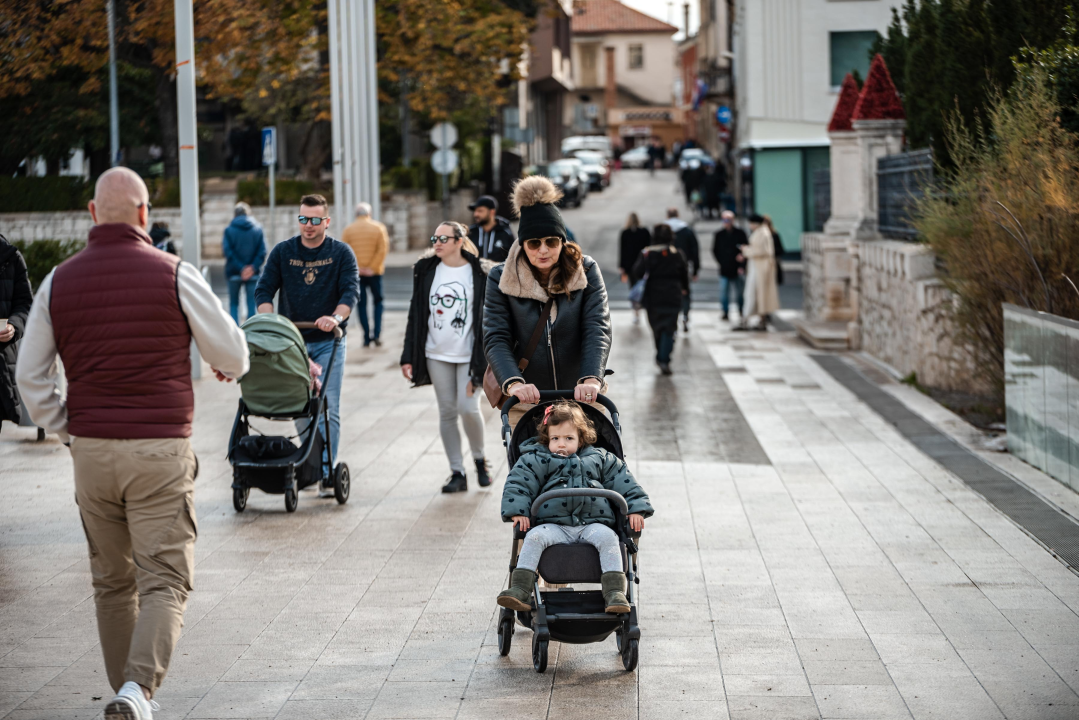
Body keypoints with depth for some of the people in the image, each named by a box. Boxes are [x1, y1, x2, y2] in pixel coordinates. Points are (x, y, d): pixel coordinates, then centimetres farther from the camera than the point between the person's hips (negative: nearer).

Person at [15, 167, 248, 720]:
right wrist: (227, 366, 24)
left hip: (91, 450, 4)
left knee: (112, 582, 16)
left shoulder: (59, 281, 3)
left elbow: (30, 376, 6)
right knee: (164, 583, -3)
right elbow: (231, 354, 1)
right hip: (161, 447, -3)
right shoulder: (173, 274, -6)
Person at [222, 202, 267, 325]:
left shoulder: (229, 230, -4)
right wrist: (253, 267, -12)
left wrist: (240, 268, -13)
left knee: (234, 303, 10)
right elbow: (262, 252, -7)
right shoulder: (258, 229, 1)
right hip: (253, 273, 1)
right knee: (251, 303, 5)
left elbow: (228, 251, -13)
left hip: (234, 273, -1)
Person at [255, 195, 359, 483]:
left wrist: (335, 317, -29)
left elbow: (351, 291, -10)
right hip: (292, 341, 2)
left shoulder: (341, 253, 0)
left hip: (328, 342, -2)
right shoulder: (282, 252, 5)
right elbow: (264, 290, 2)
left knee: (328, 408, -8)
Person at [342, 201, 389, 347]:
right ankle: (377, 334, 0)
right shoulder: (378, 228, -1)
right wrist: (373, 267, -9)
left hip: (356, 273, 0)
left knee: (361, 304, 7)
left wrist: (356, 268, -5)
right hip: (374, 273, 0)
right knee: (378, 301, 13)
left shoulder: (348, 230, 1)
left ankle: (367, 337, 5)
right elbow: (383, 250, -10)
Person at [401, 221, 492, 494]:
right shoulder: (426, 271, 7)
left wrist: (487, 358, -7)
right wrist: (408, 355, 4)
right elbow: (416, 314, 9)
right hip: (437, 355, 3)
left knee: (468, 408, -12)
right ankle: (457, 473, 11)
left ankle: (480, 460, 14)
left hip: (469, 355, -3)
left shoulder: (480, 273, -2)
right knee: (447, 412, 4)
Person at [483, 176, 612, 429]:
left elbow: (598, 329, -12)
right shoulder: (501, 278, -3)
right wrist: (513, 384, -30)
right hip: (526, 399, 0)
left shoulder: (585, 271, -2)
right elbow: (495, 338, -11)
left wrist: (591, 380, -30)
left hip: (580, 397, 0)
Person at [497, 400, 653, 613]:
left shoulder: (601, 459, 19)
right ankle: (519, 590, -32)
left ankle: (615, 592, -33)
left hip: (593, 523, 1)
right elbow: (518, 484, 5)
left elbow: (623, 482, 19)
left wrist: (635, 509, 8)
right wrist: (517, 512, -10)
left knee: (607, 536, -30)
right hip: (554, 526, -1)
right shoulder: (535, 461, 13)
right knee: (534, 536, -29)